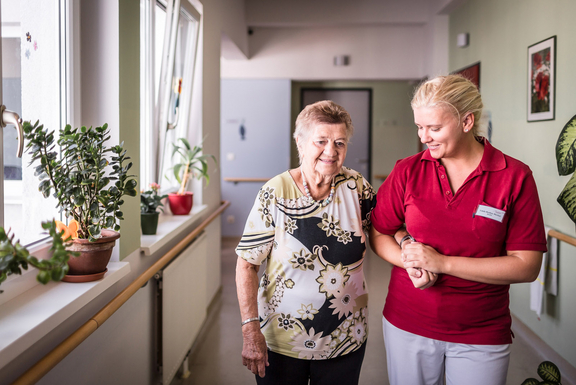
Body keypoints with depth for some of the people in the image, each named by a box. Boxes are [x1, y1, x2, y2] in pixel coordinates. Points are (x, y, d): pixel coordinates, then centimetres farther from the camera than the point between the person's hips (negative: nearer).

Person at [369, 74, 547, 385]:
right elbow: (378, 234, 6)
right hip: (408, 324, 2)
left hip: (481, 336, -1)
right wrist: (410, 261, -16)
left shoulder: (515, 177, -9)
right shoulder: (407, 171, -3)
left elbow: (526, 266, -12)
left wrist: (442, 262, -18)